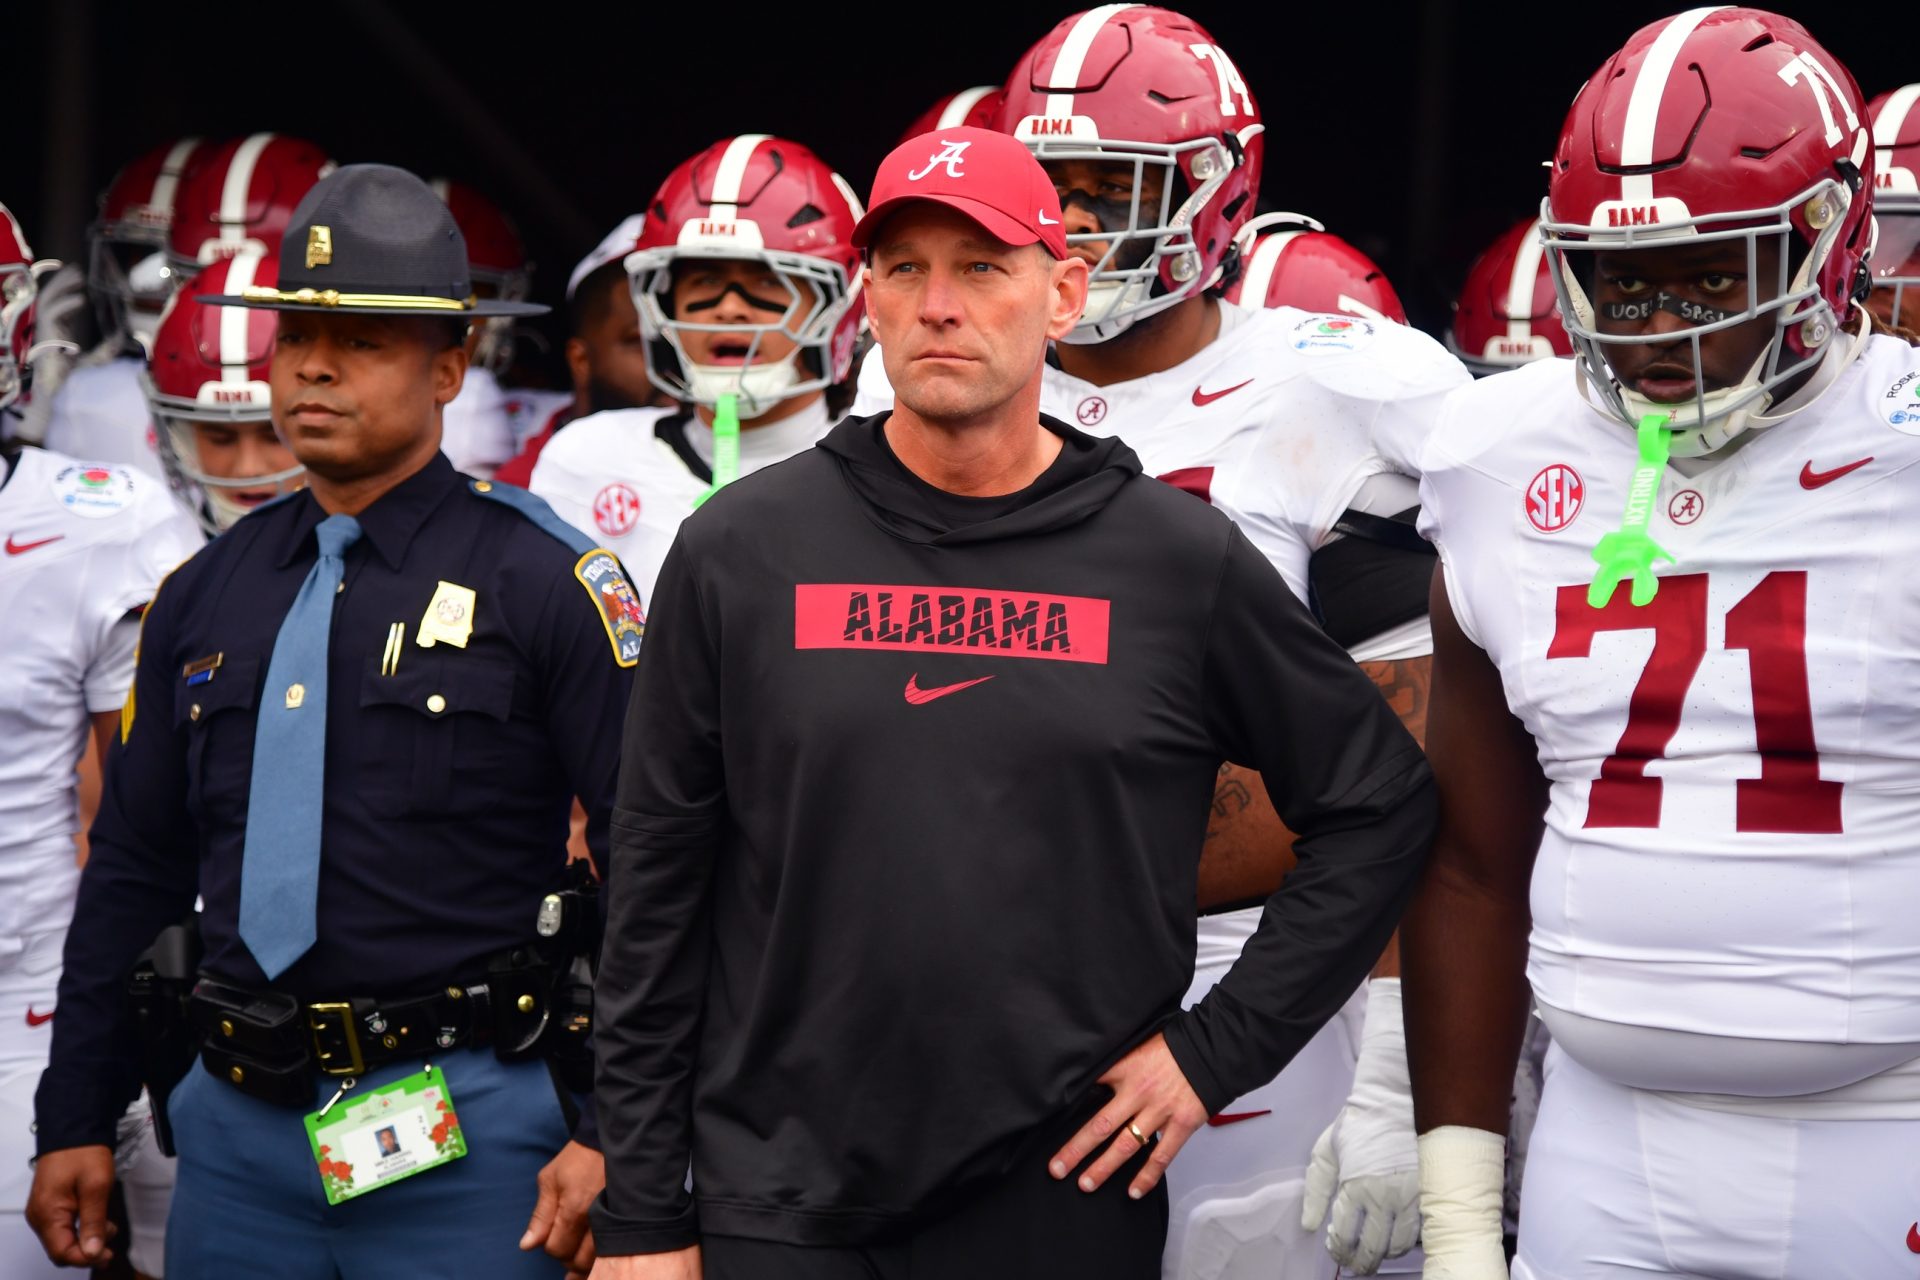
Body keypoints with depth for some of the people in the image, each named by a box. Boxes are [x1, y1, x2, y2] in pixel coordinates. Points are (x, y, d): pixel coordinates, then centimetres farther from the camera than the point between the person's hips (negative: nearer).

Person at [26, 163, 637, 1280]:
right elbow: (134, 872, 16)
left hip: (464, 1142, -5)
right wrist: (76, 1122, 13)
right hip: (240, 1136, 5)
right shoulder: (206, 596, 11)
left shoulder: (545, 581, -5)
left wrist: (614, 1138, -14)